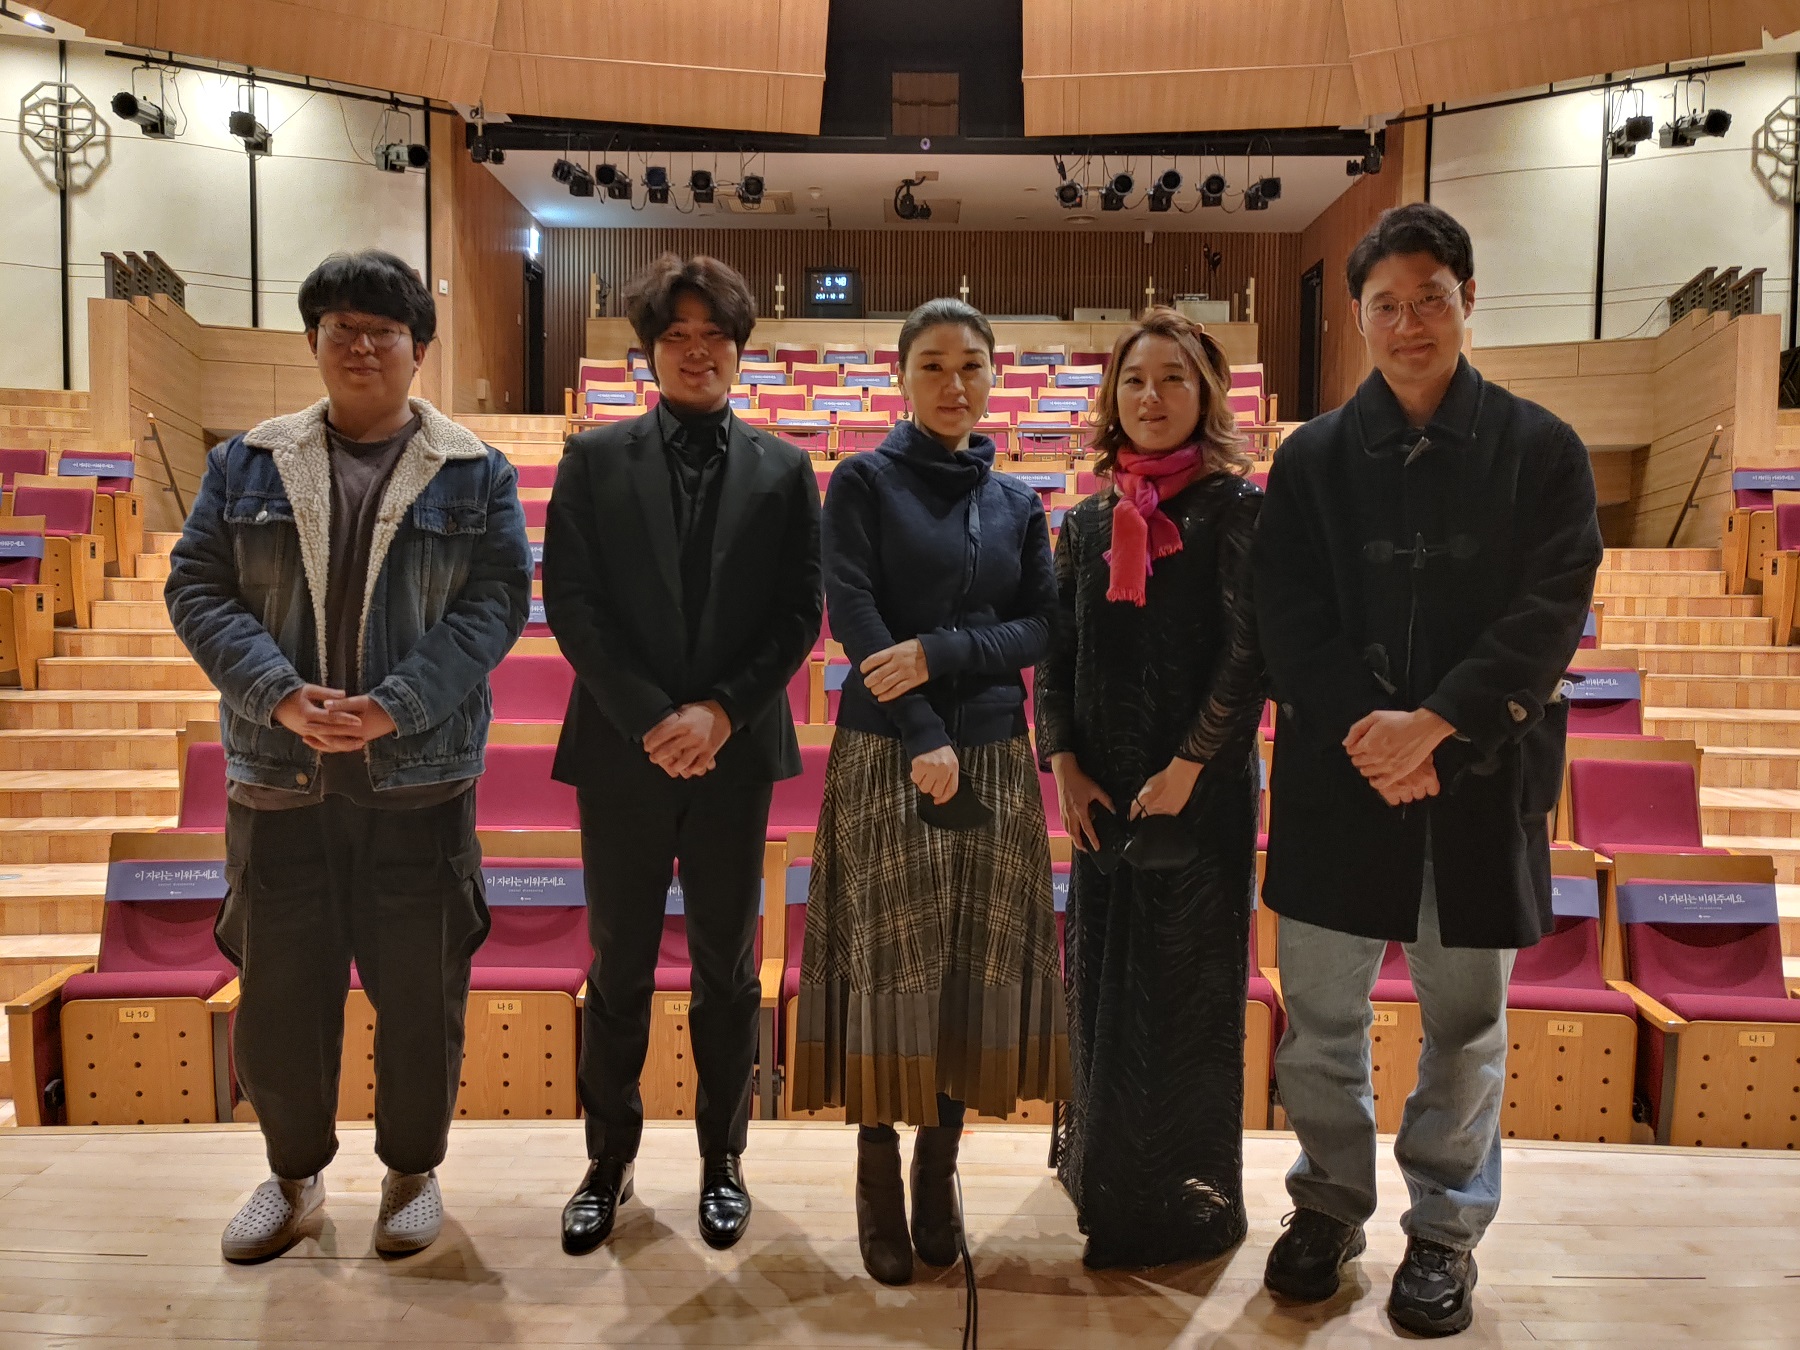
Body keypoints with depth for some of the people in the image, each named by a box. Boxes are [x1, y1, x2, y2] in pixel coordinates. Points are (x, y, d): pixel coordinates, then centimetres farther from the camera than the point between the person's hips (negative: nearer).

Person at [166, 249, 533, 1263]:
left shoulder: (476, 476, 3)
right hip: (279, 774, 2)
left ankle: (413, 1169, 30)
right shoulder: (247, 466, 8)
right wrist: (279, 694, -16)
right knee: (280, 988, 11)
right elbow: (199, 588, 2)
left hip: (420, 776, -1)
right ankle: (296, 1173, 34)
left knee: (420, 990, 8)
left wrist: (394, 706, -17)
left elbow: (497, 601, -6)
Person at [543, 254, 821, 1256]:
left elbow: (800, 616, 0)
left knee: (729, 969, 11)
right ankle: (609, 1162, 27)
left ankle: (723, 1159, 27)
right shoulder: (594, 460, 3)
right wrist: (651, 721, -13)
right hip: (623, 750, 0)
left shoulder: (783, 469, 4)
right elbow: (571, 603, -4)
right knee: (619, 968, 11)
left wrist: (721, 712, -12)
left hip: (734, 751, 0)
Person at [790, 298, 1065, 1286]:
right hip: (886, 755, -3)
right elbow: (853, 616, -9)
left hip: (993, 756, 4)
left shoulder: (1016, 502, 12)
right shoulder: (864, 482, 1)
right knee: (888, 963, 0)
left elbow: (1042, 627, 4)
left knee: (980, 964, 5)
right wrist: (925, 737, -15)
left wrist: (940, 654, -13)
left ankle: (938, 1168, 20)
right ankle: (878, 1169, 16)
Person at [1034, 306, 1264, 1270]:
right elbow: (1056, 656, 8)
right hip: (1102, 791, 5)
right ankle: (1103, 1174, 32)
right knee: (1100, 983, 13)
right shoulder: (1088, 522, 9)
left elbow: (1249, 651, -10)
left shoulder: (1234, 506, -4)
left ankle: (1186, 1203, 21)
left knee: (1183, 991, 4)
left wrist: (1188, 769, -15)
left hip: (1200, 787, -4)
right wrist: (1064, 768, -2)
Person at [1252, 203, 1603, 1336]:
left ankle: (1446, 1231, 30)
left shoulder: (1540, 451, 2)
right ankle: (1330, 1207, 31)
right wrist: (1364, 730, -14)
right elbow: (1288, 618, -2)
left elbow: (1550, 615, -7)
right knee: (1321, 1012, 9)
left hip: (1481, 775, -1)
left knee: (1467, 1020, 10)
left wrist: (1431, 724, -17)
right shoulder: (1313, 457, 5)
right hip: (1339, 774, 1)